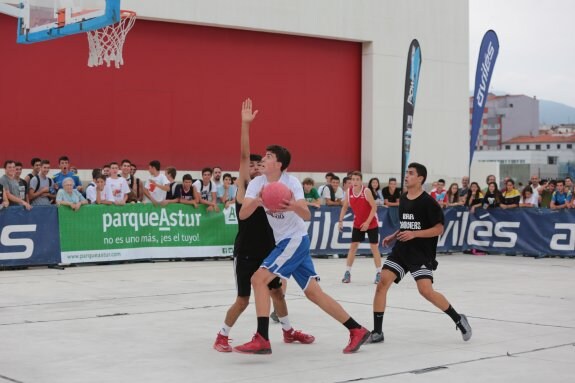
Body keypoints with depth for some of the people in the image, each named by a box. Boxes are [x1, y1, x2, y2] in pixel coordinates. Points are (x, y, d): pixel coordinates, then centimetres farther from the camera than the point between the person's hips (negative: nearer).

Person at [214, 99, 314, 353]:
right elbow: (243, 155, -18)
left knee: (277, 291, 16)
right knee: (243, 300, -4)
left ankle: (288, 332, 35)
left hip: (267, 250, 5)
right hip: (245, 252, -5)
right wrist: (245, 124, -26)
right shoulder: (244, 187, -7)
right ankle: (222, 336, 13)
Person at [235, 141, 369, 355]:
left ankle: (262, 340, -18)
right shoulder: (257, 183, -1)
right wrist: (257, 201, -34)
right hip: (284, 242, 7)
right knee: (313, 292, 8)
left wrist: (294, 207, -48)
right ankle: (357, 330, 15)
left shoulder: (291, 182, -16)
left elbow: (307, 215, -26)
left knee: (259, 279, -18)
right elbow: (242, 215, -14)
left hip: (295, 240, -7)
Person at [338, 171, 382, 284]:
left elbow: (374, 207, -20)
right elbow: (345, 207, 7)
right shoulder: (349, 192, -6)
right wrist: (341, 221, -2)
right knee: (353, 246, 2)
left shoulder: (366, 191, -20)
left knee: (374, 247, -2)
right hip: (357, 224, 4)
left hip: (371, 224, -4)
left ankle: (378, 273, 5)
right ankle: (347, 272, 7)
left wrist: (367, 222, -24)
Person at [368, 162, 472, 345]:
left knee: (426, 290, -18)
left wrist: (414, 234, -21)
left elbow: (439, 228, -12)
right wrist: (393, 236, 11)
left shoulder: (428, 202, -11)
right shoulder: (403, 199, 10)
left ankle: (458, 319, 5)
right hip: (401, 250, 7)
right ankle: (377, 332, 0)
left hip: (421, 254, -6)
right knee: (382, 283, -7)